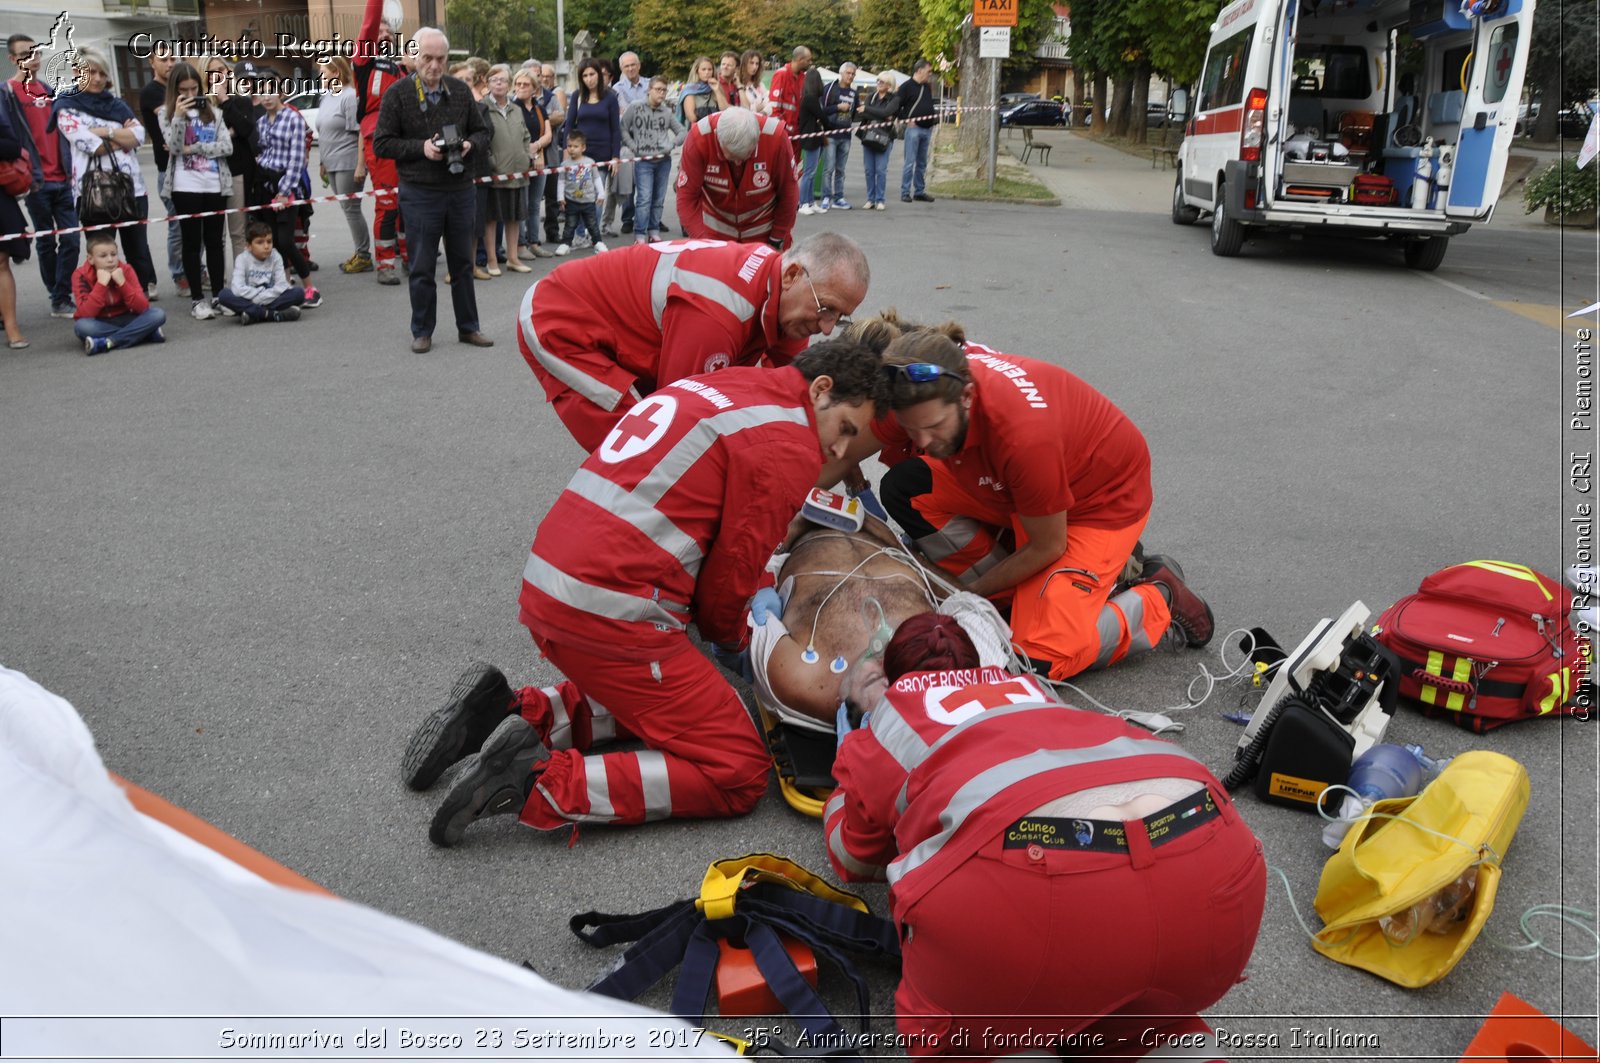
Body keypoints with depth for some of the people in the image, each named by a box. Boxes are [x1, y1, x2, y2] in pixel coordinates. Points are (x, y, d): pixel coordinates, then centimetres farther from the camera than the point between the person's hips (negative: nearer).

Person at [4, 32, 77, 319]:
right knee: (46, 242, 4)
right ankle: (58, 298, 13)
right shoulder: (9, 91, -2)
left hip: (62, 178, 5)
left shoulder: (49, 91, 16)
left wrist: (72, 168, 13)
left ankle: (63, 297, 5)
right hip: (37, 180, -5)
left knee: (71, 239, 0)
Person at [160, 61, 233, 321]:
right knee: (192, 242, 2)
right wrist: (179, 116, -18)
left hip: (215, 185, 2)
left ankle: (218, 295, 14)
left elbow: (227, 146, -2)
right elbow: (174, 147, -10)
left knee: (214, 241, 6)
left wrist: (194, 148, -10)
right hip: (185, 187, -2)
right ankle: (198, 299, 5)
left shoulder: (212, 111, 8)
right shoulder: (166, 113, 4)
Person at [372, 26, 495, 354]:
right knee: (422, 268, 4)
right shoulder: (397, 94, -5)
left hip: (460, 190, 3)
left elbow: (482, 132, 14)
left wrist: (470, 145, -9)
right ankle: (422, 331, 16)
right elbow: (381, 143, -5)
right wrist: (421, 148, -17)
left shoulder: (460, 91, 6)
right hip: (420, 194, -3)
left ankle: (468, 327, 22)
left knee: (462, 263, 11)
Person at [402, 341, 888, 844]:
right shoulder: (789, 445, -6)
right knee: (739, 773, -1)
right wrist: (732, 636, 19)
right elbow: (731, 573, -3)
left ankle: (509, 714, 12)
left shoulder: (711, 386, 19)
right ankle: (539, 783, -12)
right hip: (609, 616, -9)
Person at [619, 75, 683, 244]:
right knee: (644, 198, -9)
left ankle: (654, 232, 20)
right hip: (643, 161, -3)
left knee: (658, 199, 10)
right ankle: (641, 235, -6)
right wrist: (634, 147, -7)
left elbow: (681, 132, 10)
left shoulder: (667, 112, 5)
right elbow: (623, 129, -1)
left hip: (664, 161, 3)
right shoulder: (636, 108, -3)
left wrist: (672, 144, -6)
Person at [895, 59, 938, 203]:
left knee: (922, 163, 11)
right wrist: (906, 120, -15)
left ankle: (919, 191, 17)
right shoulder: (906, 86, -5)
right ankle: (905, 193, -5)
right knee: (910, 162, -8)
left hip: (927, 128, 7)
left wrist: (934, 115, 12)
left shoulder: (927, 87, 18)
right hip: (913, 128, -7)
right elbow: (897, 106, -9)